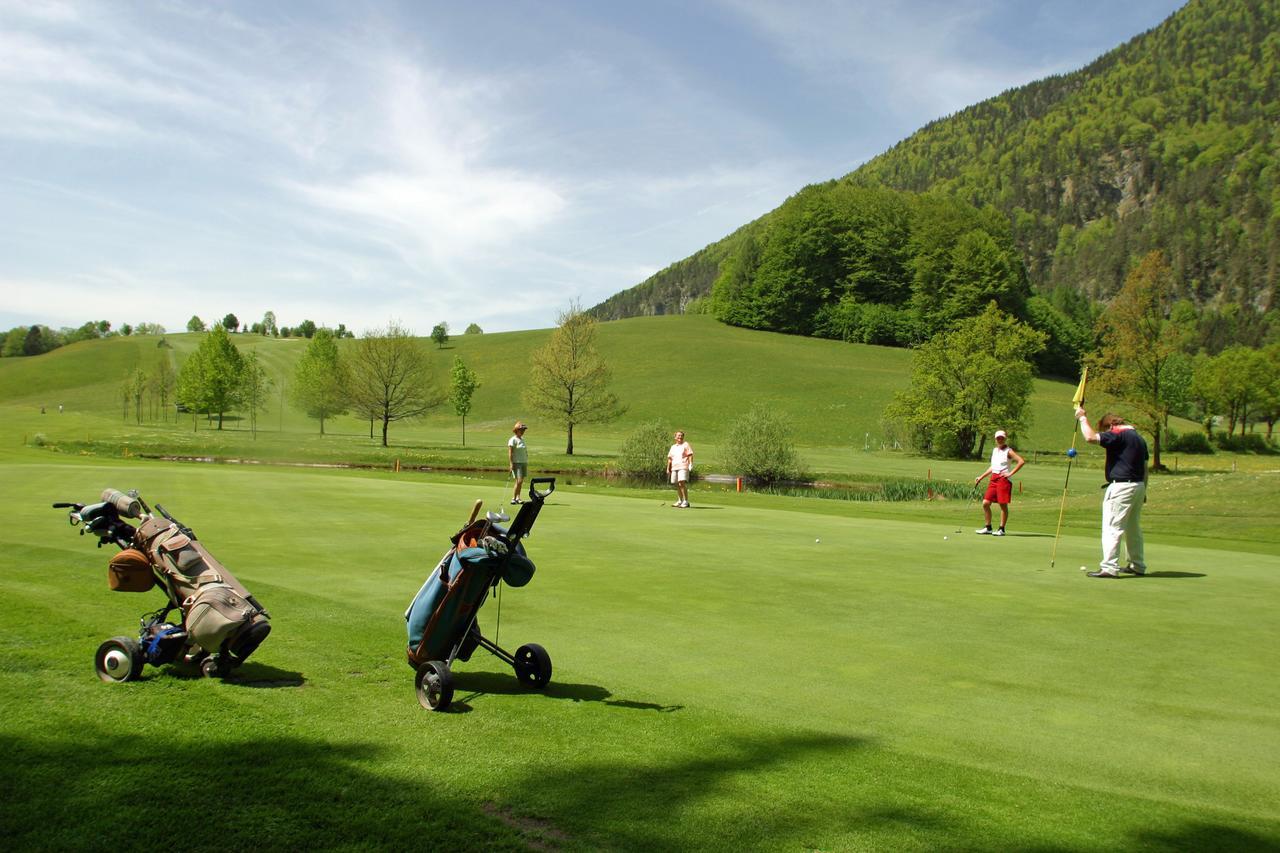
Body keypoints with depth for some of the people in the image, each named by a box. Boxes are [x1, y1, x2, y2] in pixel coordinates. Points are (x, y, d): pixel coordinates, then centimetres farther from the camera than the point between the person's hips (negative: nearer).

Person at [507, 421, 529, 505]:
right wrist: (511, 464, -18)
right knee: (519, 481, -13)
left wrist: (526, 463, 18)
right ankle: (513, 498, -6)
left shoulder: (522, 439, 16)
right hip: (516, 463, -7)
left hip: (524, 462, 7)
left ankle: (518, 498, 12)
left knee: (521, 481, 6)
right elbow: (510, 453, -12)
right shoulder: (513, 440, -7)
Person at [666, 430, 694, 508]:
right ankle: (680, 501, 21)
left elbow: (690, 455, -3)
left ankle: (686, 502, -17)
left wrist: (691, 464, -17)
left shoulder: (685, 444, 5)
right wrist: (668, 469, 19)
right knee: (677, 485, 9)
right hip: (674, 468, 6)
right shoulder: (673, 447, 21)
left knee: (682, 483, -18)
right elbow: (670, 458, 23)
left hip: (683, 467, -6)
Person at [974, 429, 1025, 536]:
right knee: (985, 503, 1)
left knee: (1003, 505, -2)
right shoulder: (994, 450, 18)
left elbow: (1021, 461, -16)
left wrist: (1011, 473, -15)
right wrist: (981, 477, 23)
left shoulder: (1008, 451, -4)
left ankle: (1001, 529, 5)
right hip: (993, 479, 7)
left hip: (1003, 479, -7)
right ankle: (988, 528, 11)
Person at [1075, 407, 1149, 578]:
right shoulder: (1139, 437, 17)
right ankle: (1137, 565, 28)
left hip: (1121, 486, -9)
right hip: (1138, 486, 10)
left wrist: (1082, 418, -10)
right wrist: (1143, 491, 24)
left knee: (1112, 527, -9)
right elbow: (1145, 468, 20)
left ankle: (1109, 567, -13)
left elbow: (1091, 437, -24)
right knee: (1133, 528, 19)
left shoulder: (1119, 435, -12)